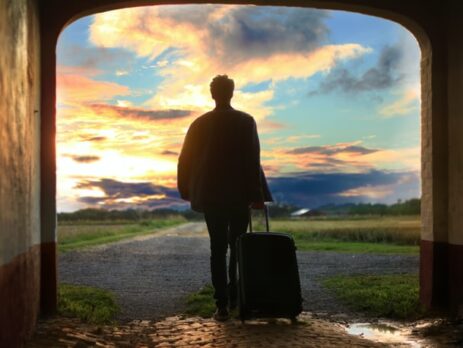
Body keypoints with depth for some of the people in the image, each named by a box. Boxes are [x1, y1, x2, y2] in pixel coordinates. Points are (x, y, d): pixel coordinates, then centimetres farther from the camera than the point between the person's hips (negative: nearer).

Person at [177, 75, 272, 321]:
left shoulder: (200, 124, 3)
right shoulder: (246, 121, -4)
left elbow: (185, 160, 6)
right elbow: (253, 160, -9)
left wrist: (188, 192, 16)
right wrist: (256, 194, -6)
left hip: (210, 196, 1)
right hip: (239, 194, -1)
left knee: (218, 248, 4)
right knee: (238, 247, 12)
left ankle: (222, 304, -1)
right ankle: (235, 298, 13)